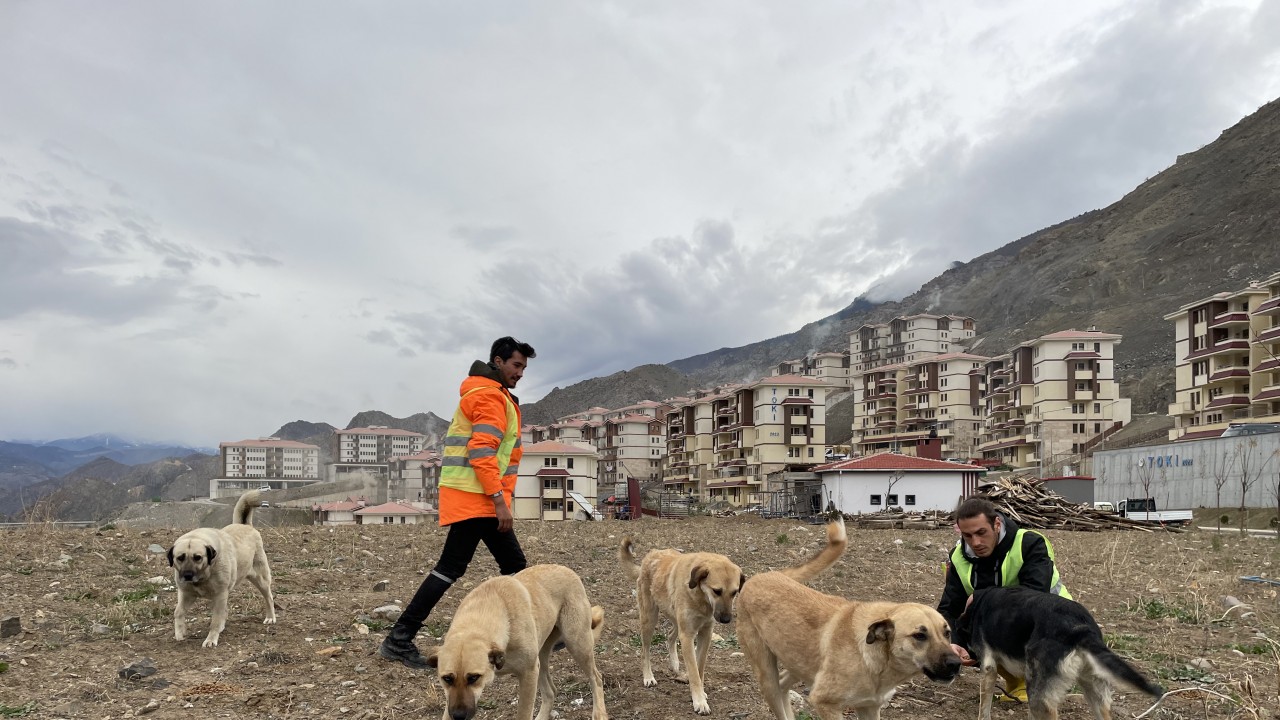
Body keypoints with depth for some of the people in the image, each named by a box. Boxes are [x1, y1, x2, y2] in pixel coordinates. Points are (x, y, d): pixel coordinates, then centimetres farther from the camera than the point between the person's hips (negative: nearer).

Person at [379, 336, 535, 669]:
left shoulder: (496, 397, 22)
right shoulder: (489, 395, -10)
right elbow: (482, 452, -20)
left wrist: (501, 497, 19)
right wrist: (499, 499, -22)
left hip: (483, 499, 10)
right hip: (474, 498, -10)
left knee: (514, 564, 11)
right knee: (451, 567, -9)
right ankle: (399, 639, -4)